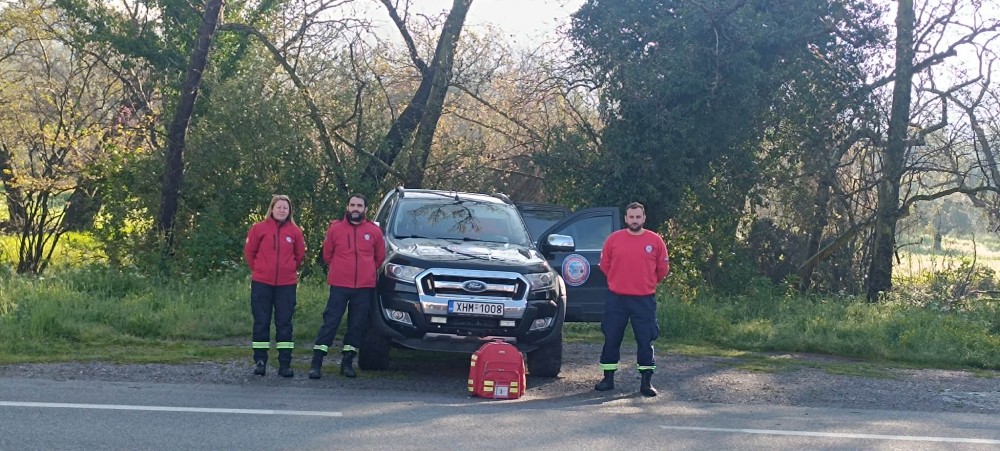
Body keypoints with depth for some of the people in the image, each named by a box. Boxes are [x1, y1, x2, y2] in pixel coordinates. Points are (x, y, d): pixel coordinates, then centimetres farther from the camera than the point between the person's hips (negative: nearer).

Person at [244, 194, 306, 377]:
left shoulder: (295, 231, 1)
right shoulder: (259, 228, -3)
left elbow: (299, 255, 13)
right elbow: (249, 251, 7)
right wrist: (258, 270, 11)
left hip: (286, 285, 1)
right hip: (261, 283, -1)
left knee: (284, 323, 4)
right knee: (261, 323, 5)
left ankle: (285, 364, 8)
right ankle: (260, 361, 13)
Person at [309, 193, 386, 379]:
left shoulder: (374, 231, 4)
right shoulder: (335, 228, 2)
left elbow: (380, 256, 15)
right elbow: (327, 254, 11)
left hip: (364, 287, 2)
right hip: (339, 285, -2)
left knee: (358, 325, 5)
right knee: (330, 322, -4)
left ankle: (347, 362, 16)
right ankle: (316, 362, -1)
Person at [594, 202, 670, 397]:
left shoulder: (655, 241, -1)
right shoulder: (614, 239, 1)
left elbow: (663, 269, 8)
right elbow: (605, 264, 11)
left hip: (644, 300, -1)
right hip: (616, 298, 1)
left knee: (645, 340, 0)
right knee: (611, 339, 6)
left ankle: (646, 382, 6)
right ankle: (608, 379, 16)